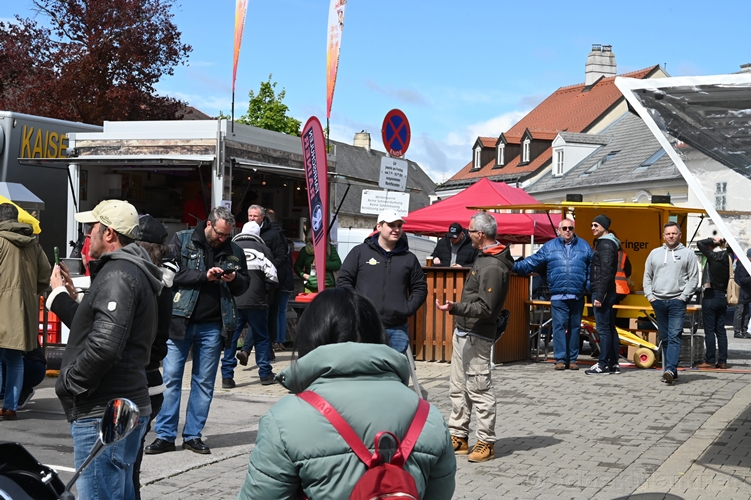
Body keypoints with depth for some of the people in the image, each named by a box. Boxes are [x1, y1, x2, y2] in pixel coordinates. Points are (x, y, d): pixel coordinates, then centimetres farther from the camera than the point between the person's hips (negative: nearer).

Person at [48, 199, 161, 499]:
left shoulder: (117, 275, -15)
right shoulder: (132, 271, 18)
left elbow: (105, 343, -27)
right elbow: (93, 326, 22)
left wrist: (68, 383, -16)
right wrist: (60, 295, 25)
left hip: (103, 415, -11)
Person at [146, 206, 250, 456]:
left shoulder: (234, 251, 9)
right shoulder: (182, 241, 0)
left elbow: (244, 285, 17)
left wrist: (234, 279, -6)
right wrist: (204, 276, -17)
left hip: (212, 325, 3)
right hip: (180, 321, -3)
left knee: (204, 382, 7)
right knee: (170, 377, -2)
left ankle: (193, 435, 15)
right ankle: (165, 436, 4)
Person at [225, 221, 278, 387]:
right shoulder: (263, 249, 3)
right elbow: (272, 278, -2)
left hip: (232, 302, 1)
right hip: (256, 301, -1)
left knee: (230, 338, 5)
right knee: (261, 337, 12)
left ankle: (227, 376, 1)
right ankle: (265, 373, 15)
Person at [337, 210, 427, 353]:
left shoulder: (409, 258, 12)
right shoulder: (360, 252, 5)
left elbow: (420, 287, 16)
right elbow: (344, 280, 5)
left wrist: (408, 309, 0)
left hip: (397, 329, 3)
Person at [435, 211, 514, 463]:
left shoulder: (493, 267, -20)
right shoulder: (484, 258, 12)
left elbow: (485, 308, -23)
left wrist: (455, 308, -31)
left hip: (476, 337, -11)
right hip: (463, 333, 11)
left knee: (479, 389, -6)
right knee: (458, 387, 15)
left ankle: (486, 443, 0)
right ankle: (458, 437, 22)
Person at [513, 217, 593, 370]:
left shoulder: (584, 246, 10)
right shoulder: (549, 247, 8)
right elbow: (532, 262, 6)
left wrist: (591, 288, -1)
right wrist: (513, 266, -2)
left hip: (577, 296, 1)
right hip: (558, 296, -1)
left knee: (575, 327, 7)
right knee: (559, 326, -6)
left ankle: (572, 359, 14)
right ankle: (560, 359, -2)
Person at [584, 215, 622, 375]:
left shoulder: (605, 245, -13)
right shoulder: (608, 243, 17)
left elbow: (605, 273, -20)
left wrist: (599, 296, -22)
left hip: (602, 291, -10)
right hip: (609, 292, 10)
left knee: (603, 329, -7)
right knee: (610, 328, 11)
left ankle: (603, 364, -5)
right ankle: (613, 363, 14)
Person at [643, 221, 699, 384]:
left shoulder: (687, 254, 3)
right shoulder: (655, 253, 13)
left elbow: (693, 278, 0)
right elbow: (647, 276, 15)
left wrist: (684, 296, -8)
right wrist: (649, 295, 4)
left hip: (677, 302, -4)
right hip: (658, 302, 4)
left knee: (674, 337, -14)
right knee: (664, 338, 7)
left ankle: (670, 369, -23)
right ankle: (672, 370, 12)